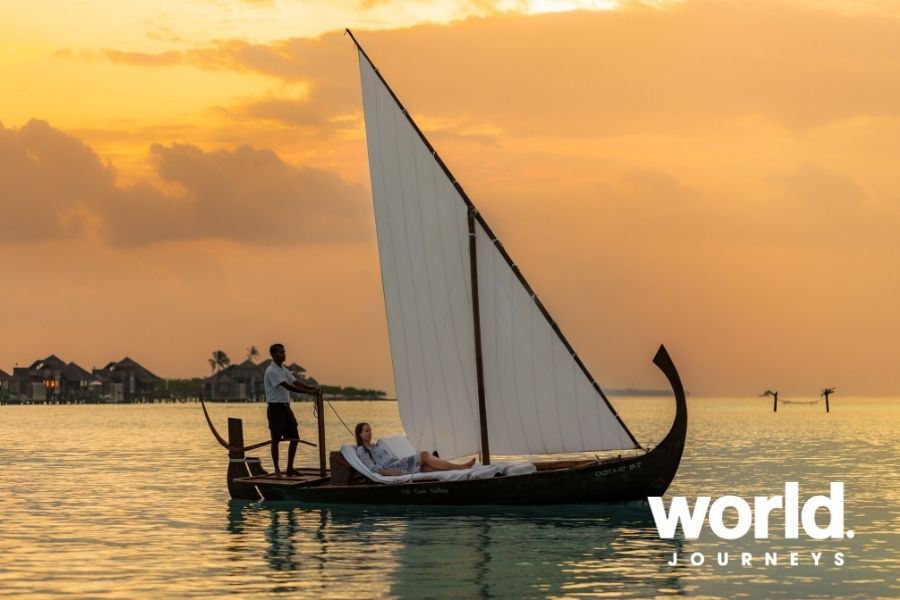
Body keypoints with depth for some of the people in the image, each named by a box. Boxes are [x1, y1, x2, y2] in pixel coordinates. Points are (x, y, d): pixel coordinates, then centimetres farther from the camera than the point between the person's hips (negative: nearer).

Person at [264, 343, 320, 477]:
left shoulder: (283, 369, 14)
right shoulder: (271, 371, -16)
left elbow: (296, 382, 9)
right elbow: (288, 386, -23)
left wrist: (313, 388, -7)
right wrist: (309, 392, -26)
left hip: (286, 407, 9)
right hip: (275, 407, -9)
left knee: (294, 437, 8)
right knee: (276, 439, -3)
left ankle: (290, 468, 15)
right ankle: (277, 470, 2)